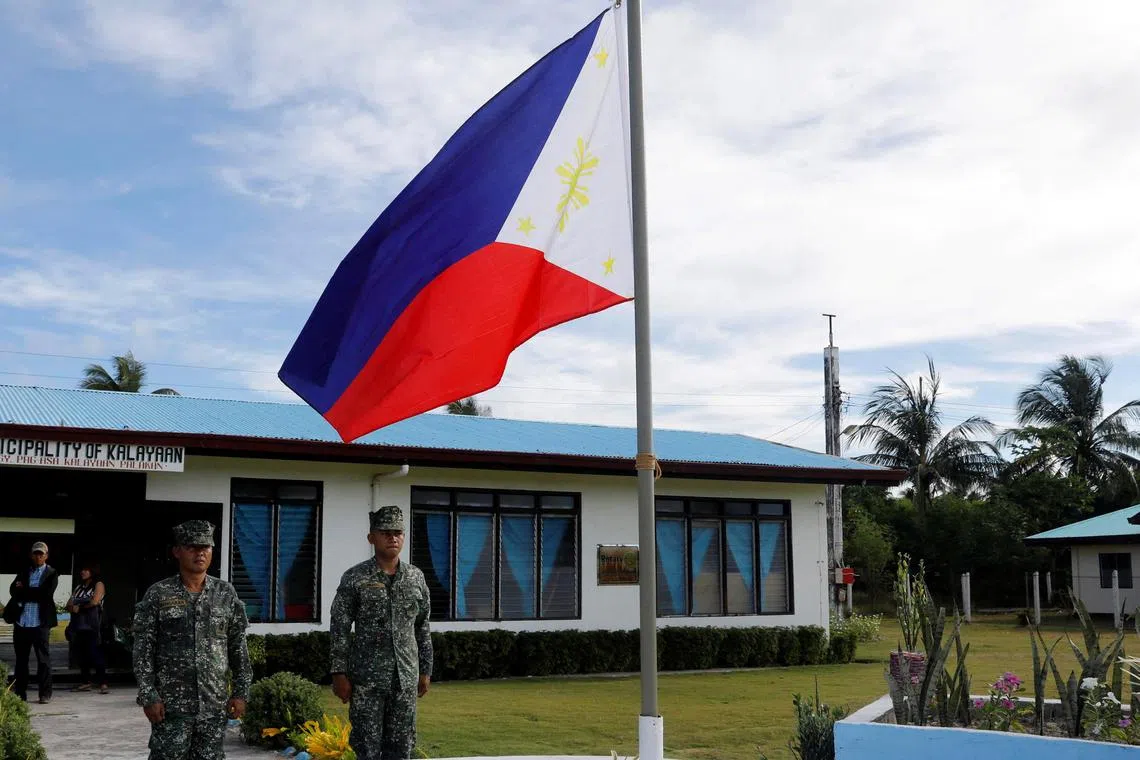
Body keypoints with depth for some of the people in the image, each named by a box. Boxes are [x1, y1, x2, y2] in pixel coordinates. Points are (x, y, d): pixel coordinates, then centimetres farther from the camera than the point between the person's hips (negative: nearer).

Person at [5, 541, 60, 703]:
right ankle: (20, 694, 18)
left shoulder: (51, 574, 1)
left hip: (40, 623, -5)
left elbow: (46, 593, -13)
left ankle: (45, 694, 3)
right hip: (21, 623, 5)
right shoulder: (24, 572, 14)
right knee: (21, 660, 11)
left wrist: (24, 591, -5)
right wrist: (33, 593, -15)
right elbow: (13, 590, 1)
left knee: (43, 659, -2)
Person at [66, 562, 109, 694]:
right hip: (78, 626, 7)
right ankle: (85, 682, 11)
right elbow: (69, 605, 17)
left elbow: (94, 602, -12)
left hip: (92, 627, -7)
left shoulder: (98, 585, 4)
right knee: (81, 655, 5)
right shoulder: (78, 588, 24)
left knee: (95, 654, -14)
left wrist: (79, 607, 1)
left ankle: (103, 684, -16)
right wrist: (73, 608, -6)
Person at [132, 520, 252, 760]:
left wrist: (241, 692, 4)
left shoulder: (226, 594, 6)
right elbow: (143, 650, -3)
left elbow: (238, 649, 9)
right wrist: (148, 696, -9)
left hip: (214, 704, 3)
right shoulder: (158, 594, -2)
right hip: (171, 704, -3)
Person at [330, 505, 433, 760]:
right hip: (366, 678, -3)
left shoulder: (416, 577, 7)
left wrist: (425, 671, 10)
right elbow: (339, 629, -4)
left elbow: (423, 629, 12)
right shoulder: (354, 578, -4)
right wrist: (339, 673, -8)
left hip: (406, 677, 3)